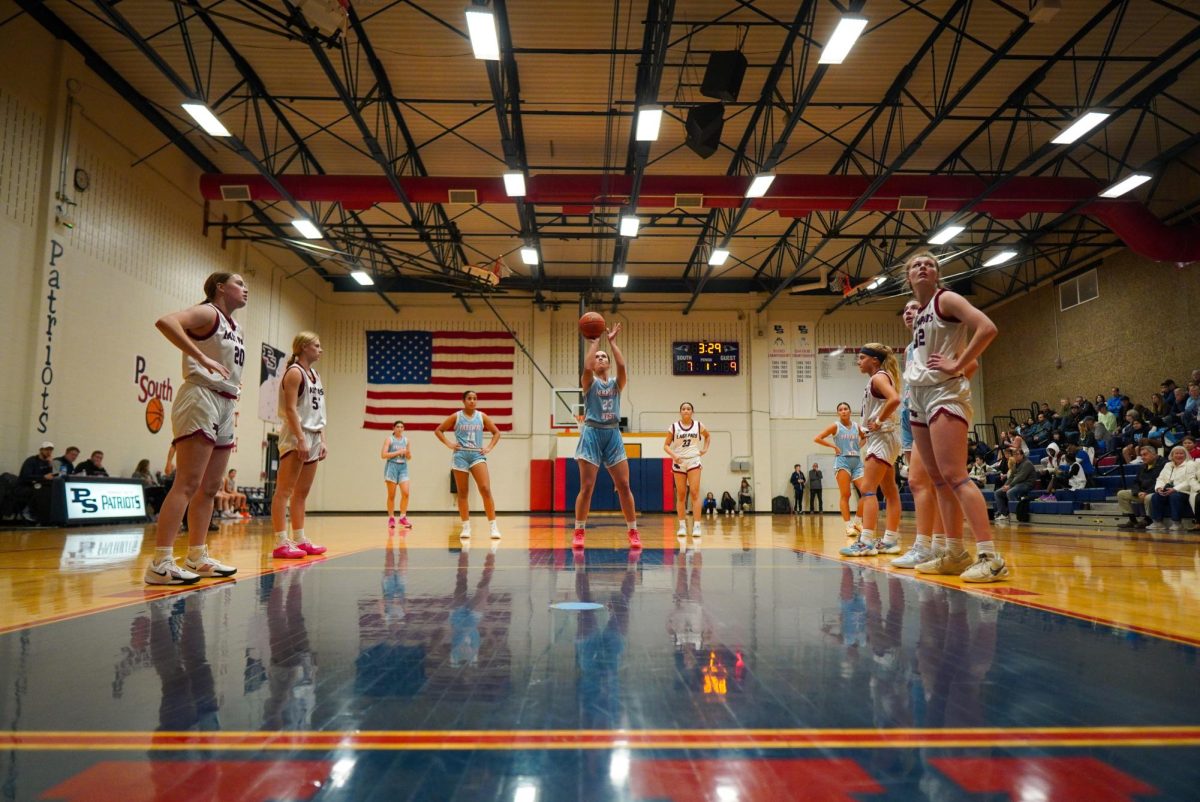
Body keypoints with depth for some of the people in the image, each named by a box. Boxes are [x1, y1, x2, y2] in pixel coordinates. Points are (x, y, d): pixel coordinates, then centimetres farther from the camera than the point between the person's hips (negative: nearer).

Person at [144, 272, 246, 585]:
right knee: (187, 484, -14)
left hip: (225, 408, 9)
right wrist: (202, 358, -28)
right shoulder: (207, 312, -4)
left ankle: (197, 557, 20)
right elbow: (165, 321, -24)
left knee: (209, 488, 12)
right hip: (201, 399, -9)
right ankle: (160, 563, -14)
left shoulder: (236, 327, 20)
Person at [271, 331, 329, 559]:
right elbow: (290, 409, -15)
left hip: (313, 438, 9)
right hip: (295, 437, -9)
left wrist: (322, 440, 14)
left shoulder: (315, 374, 19)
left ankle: (300, 539, 18)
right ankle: (281, 543, -8)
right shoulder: (294, 372, -7)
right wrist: (301, 439, -22)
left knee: (301, 493, 12)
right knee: (284, 491, -7)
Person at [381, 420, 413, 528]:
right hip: (392, 466, -3)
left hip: (403, 467, 4)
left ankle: (403, 517, 0)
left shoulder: (406, 440, 11)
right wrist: (398, 452, -14)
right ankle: (391, 518, 11)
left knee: (405, 493, -8)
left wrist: (408, 453, -7)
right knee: (391, 495, 2)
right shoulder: (389, 439, -1)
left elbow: (409, 457, 15)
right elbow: (383, 455, -10)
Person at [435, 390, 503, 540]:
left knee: (485, 489, -14)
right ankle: (466, 527, 13)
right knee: (462, 493, 4)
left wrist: (489, 448, 4)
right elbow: (438, 430, 9)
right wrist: (449, 444, -2)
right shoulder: (456, 416, 3)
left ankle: (493, 526, -12)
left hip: (477, 455, 0)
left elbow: (496, 433, 15)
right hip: (460, 456, 0)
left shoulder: (482, 416, 7)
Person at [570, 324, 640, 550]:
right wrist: (594, 342, -7)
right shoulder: (589, 383, 6)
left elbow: (622, 365, -8)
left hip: (613, 434, 2)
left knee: (624, 486, -1)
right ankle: (579, 533, 6)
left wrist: (612, 342, -4)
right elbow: (586, 367, -16)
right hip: (592, 434, -2)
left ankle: (633, 533, 7)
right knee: (586, 487, -5)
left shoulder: (617, 383, 11)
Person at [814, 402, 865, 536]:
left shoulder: (856, 426, 12)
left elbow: (864, 437, 33)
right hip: (842, 461, -4)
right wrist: (834, 446, -6)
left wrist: (859, 445, 13)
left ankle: (857, 522, 7)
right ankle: (848, 526, -3)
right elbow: (817, 438, -4)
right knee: (845, 494, -6)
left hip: (857, 461, 4)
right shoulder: (836, 426, 1)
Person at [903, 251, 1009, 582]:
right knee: (938, 479, 8)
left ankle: (990, 557, -18)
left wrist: (958, 366, -17)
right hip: (919, 396, 9)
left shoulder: (946, 300, -4)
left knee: (953, 475, -17)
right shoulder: (919, 313, 19)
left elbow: (987, 328, -19)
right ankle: (954, 554, 14)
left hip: (944, 393, -9)